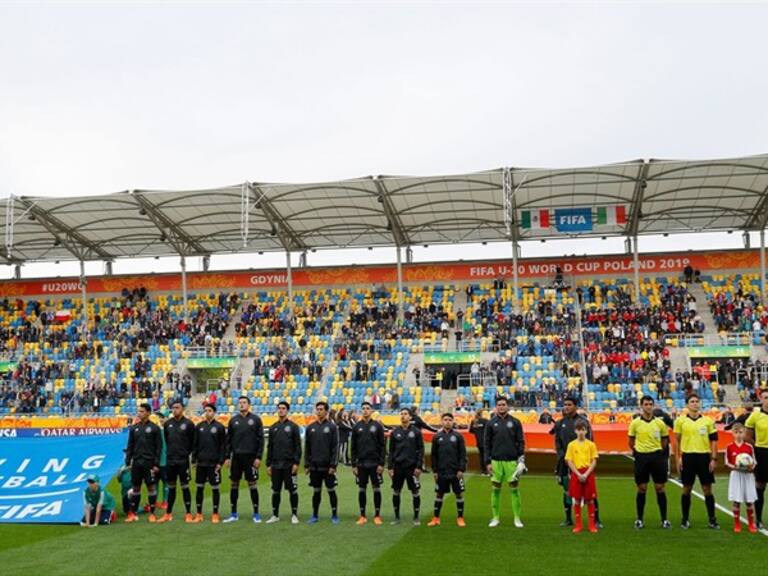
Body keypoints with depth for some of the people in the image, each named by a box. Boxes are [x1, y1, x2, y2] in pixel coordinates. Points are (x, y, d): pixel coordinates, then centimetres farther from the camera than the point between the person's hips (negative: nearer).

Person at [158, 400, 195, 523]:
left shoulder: (188, 423, -6)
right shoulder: (167, 423, 6)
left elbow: (193, 442, -2)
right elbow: (166, 439, 16)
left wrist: (187, 453, 0)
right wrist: (170, 451, 10)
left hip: (183, 461, -4)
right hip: (170, 460, 4)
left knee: (185, 487, 0)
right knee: (171, 488, 11)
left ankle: (188, 514, 7)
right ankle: (168, 514, 18)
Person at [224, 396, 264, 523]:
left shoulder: (255, 419, 0)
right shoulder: (233, 420, 8)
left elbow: (260, 439, -2)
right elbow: (228, 440, 9)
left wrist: (259, 457, -9)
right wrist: (227, 456, 3)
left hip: (250, 457, -3)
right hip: (236, 457, 3)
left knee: (253, 484, 0)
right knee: (234, 484, 6)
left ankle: (256, 514, 8)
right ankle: (233, 514, 15)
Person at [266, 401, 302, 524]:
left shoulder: (293, 426, -1)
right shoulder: (273, 427, 11)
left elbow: (298, 446, -4)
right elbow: (270, 447, 13)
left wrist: (296, 462, -11)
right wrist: (268, 464, 8)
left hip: (289, 464, -4)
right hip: (276, 464, 4)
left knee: (293, 490, 0)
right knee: (275, 490, 7)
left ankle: (294, 515, 9)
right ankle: (275, 515, 16)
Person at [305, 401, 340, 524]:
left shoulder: (332, 426, -3)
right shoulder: (310, 427, 7)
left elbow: (335, 447, -6)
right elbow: (307, 448, 10)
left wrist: (333, 465, -12)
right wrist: (306, 464, 5)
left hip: (327, 466, -3)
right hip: (314, 466, 3)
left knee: (331, 491, 3)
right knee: (316, 491, 9)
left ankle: (334, 515, 12)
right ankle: (315, 516, 18)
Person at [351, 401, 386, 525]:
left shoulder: (377, 426, 0)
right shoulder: (357, 426, 4)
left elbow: (382, 446, -1)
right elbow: (353, 447, 6)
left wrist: (381, 463, -8)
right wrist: (353, 464, 1)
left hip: (375, 463, -2)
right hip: (361, 464, 2)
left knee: (376, 489, 2)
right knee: (361, 489, 6)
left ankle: (377, 515, 11)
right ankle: (362, 516, 14)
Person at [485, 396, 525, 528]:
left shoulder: (515, 422, 3)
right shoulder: (491, 423, 5)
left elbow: (521, 442, 4)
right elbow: (487, 444, 6)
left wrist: (521, 458, -5)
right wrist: (487, 462, 1)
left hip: (512, 461, -1)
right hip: (496, 461, 1)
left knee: (514, 488, 1)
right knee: (495, 489, 4)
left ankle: (517, 518, 8)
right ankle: (496, 517, 13)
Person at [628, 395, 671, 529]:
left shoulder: (659, 423, 1)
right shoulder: (635, 423, -1)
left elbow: (665, 439, 13)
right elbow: (631, 441, 8)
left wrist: (658, 451, 10)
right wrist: (636, 452, 7)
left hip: (657, 456, 1)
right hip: (641, 457, -1)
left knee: (660, 488, 2)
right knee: (642, 489, 4)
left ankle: (664, 519, 10)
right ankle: (639, 519, 14)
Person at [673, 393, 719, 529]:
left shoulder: (708, 420, 5)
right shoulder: (680, 420, 2)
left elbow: (713, 441, 6)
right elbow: (677, 441, 5)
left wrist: (713, 459, -1)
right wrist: (678, 458, -1)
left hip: (704, 456, 1)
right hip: (687, 457, -1)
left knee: (707, 489, 2)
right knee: (686, 489, 5)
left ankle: (712, 520, 10)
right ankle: (685, 520, 14)